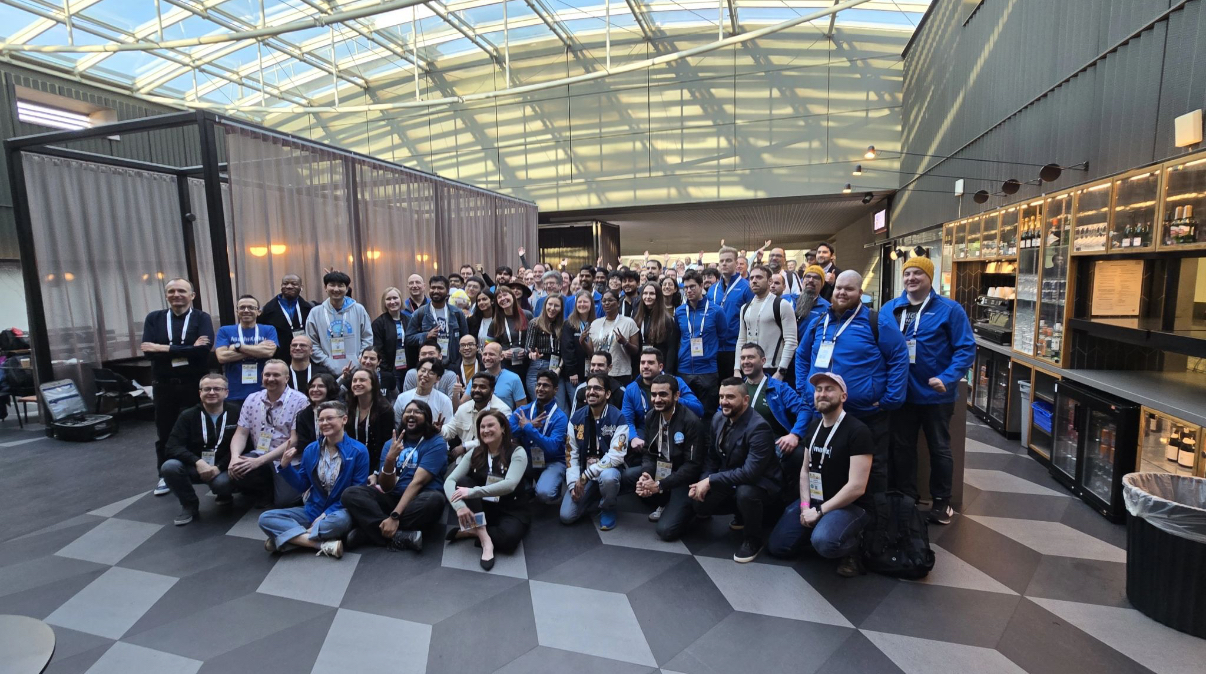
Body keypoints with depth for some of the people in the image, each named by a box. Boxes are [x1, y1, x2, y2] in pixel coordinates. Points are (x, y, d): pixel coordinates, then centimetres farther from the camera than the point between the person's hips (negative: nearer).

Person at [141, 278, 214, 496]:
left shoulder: (202, 318, -2)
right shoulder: (154, 318, 4)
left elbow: (204, 349, -19)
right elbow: (148, 352, -10)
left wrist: (164, 349, -17)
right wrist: (188, 349, -19)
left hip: (195, 384, -2)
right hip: (164, 386, 2)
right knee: (164, 432, 13)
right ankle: (165, 475, 27)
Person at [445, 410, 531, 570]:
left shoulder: (517, 452, -11)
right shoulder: (474, 454, 0)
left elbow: (509, 485, -27)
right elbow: (449, 481, -11)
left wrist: (472, 492, -33)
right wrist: (459, 506, -31)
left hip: (511, 511, -4)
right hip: (482, 509, 4)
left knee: (507, 539, -36)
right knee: (463, 483, -22)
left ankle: (472, 532, -11)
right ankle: (484, 536, -26)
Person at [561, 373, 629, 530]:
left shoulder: (618, 418, -15)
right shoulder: (577, 417, -1)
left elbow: (616, 456, -21)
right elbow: (571, 453, 1)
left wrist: (586, 476, -23)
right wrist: (573, 483, -10)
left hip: (609, 470, -4)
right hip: (583, 473, 4)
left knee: (608, 477, -39)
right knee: (566, 516, -10)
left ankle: (608, 509, -5)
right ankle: (594, 495, 21)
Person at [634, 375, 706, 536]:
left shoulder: (692, 422, -22)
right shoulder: (652, 417, -1)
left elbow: (692, 466, -22)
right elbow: (649, 452, 1)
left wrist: (660, 485, -25)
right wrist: (645, 474, -21)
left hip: (684, 480, -7)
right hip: (661, 472, 7)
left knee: (666, 530, -20)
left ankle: (688, 508, 12)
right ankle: (665, 505, 8)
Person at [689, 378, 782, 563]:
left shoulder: (759, 427, -28)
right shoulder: (718, 418, -4)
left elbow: (750, 472, -35)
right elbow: (712, 456, 5)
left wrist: (711, 481, -31)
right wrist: (703, 482, -13)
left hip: (760, 483, -7)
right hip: (729, 481, 7)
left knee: (745, 493, -38)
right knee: (699, 503, -7)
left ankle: (753, 540, -8)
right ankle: (742, 515, 20)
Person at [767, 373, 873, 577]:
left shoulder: (857, 431, -19)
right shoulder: (813, 426, 6)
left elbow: (857, 487, -23)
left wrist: (820, 511, -18)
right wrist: (805, 505, -5)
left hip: (850, 505, -7)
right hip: (814, 500, 7)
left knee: (823, 542, -37)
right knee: (776, 546, 1)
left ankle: (853, 546, -3)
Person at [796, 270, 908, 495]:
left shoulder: (875, 322, -7)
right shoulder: (818, 323, 8)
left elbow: (899, 358, -7)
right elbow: (802, 357, 20)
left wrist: (890, 399, -11)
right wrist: (803, 390, 10)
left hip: (868, 415, -4)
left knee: (872, 468, 10)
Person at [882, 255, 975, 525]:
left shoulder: (950, 309, -7)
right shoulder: (888, 310, 4)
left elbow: (966, 348, -11)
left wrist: (947, 378, -24)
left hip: (936, 395, -3)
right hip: (900, 394, 3)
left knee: (939, 448, 12)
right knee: (902, 448, 13)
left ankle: (941, 502, 29)